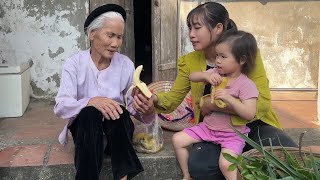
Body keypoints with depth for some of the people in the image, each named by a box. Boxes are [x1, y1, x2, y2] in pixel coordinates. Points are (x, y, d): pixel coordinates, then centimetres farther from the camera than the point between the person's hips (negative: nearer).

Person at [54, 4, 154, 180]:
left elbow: (133, 105, -6)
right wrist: (91, 101, -38)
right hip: (84, 126, -1)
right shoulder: (75, 63, -8)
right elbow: (61, 106, -19)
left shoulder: (126, 64, -3)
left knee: (120, 112, -30)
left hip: (118, 129, 2)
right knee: (90, 112, -33)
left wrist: (145, 110, -30)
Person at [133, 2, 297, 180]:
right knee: (198, 165, -29)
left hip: (252, 125, -1)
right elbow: (173, 97, 1)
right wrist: (155, 99, -23)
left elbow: (262, 103, -20)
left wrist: (213, 104, -27)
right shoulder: (190, 62, -1)